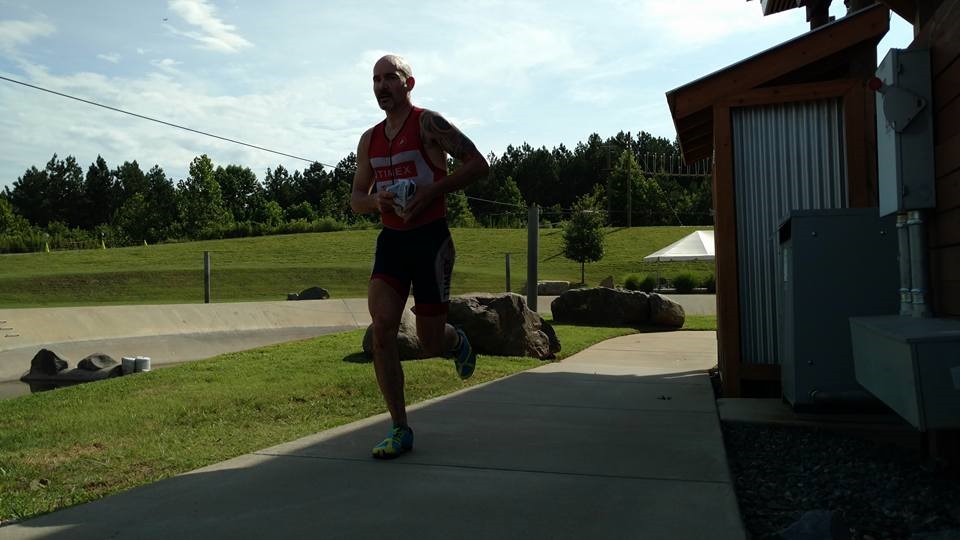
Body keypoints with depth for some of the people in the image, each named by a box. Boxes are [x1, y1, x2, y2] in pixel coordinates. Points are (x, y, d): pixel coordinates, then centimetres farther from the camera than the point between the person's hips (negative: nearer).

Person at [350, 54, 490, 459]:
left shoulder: (428, 123, -5)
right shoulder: (369, 140, 13)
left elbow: (478, 165, -9)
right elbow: (356, 199, 16)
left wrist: (432, 190, -20)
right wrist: (376, 200, -8)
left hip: (430, 239, -5)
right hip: (391, 240, 5)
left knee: (431, 342, 1)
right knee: (382, 328, -12)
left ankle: (458, 343, 41)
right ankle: (399, 430, -2)